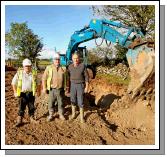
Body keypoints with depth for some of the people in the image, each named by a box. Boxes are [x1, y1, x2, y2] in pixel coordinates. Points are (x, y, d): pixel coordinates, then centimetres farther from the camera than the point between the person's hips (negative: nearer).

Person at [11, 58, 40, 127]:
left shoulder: (34, 73, -1)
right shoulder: (19, 73, -5)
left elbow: (38, 83, 11)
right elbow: (13, 83, 2)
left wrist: (37, 90, 9)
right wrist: (15, 92, -1)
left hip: (31, 93, 2)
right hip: (22, 93, -1)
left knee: (31, 107, 13)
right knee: (21, 107, 5)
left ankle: (32, 118, 31)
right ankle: (19, 120, 18)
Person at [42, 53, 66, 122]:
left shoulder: (63, 68, 3)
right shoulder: (49, 68, -3)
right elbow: (44, 78, -1)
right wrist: (44, 88, -4)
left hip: (60, 89, 1)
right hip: (52, 89, -1)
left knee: (60, 103, 12)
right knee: (51, 103, 8)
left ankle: (61, 115, 28)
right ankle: (51, 115, 25)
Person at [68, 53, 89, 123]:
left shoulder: (82, 66, -10)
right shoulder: (70, 67, -1)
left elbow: (86, 77, -6)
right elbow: (68, 77, 7)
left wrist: (86, 87, -8)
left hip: (80, 85, -3)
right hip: (73, 85, 3)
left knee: (80, 101, 0)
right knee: (73, 100, 11)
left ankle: (81, 116, 14)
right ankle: (73, 114, 30)